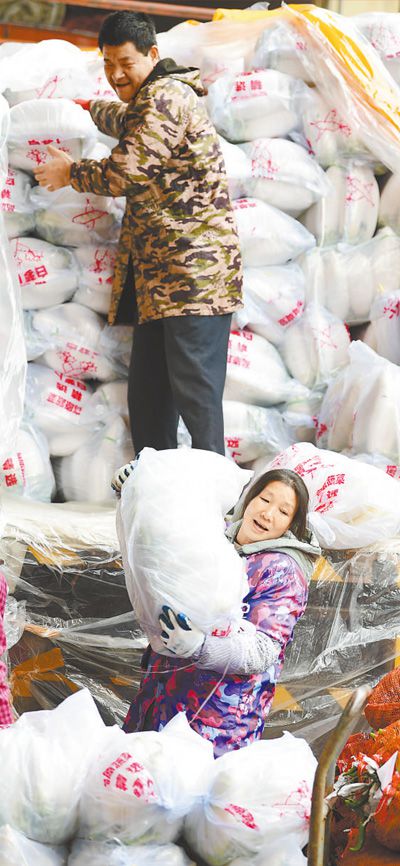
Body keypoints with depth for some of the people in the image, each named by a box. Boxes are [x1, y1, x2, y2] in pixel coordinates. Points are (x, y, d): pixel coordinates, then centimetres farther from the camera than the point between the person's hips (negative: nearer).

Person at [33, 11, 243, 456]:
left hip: (194, 269, -11)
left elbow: (122, 173, -15)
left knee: (194, 391, -15)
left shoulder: (164, 98, -11)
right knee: (148, 397, 9)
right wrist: (92, 108, 64)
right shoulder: (153, 100, 22)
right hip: (160, 274, 11)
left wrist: (69, 173, 4)